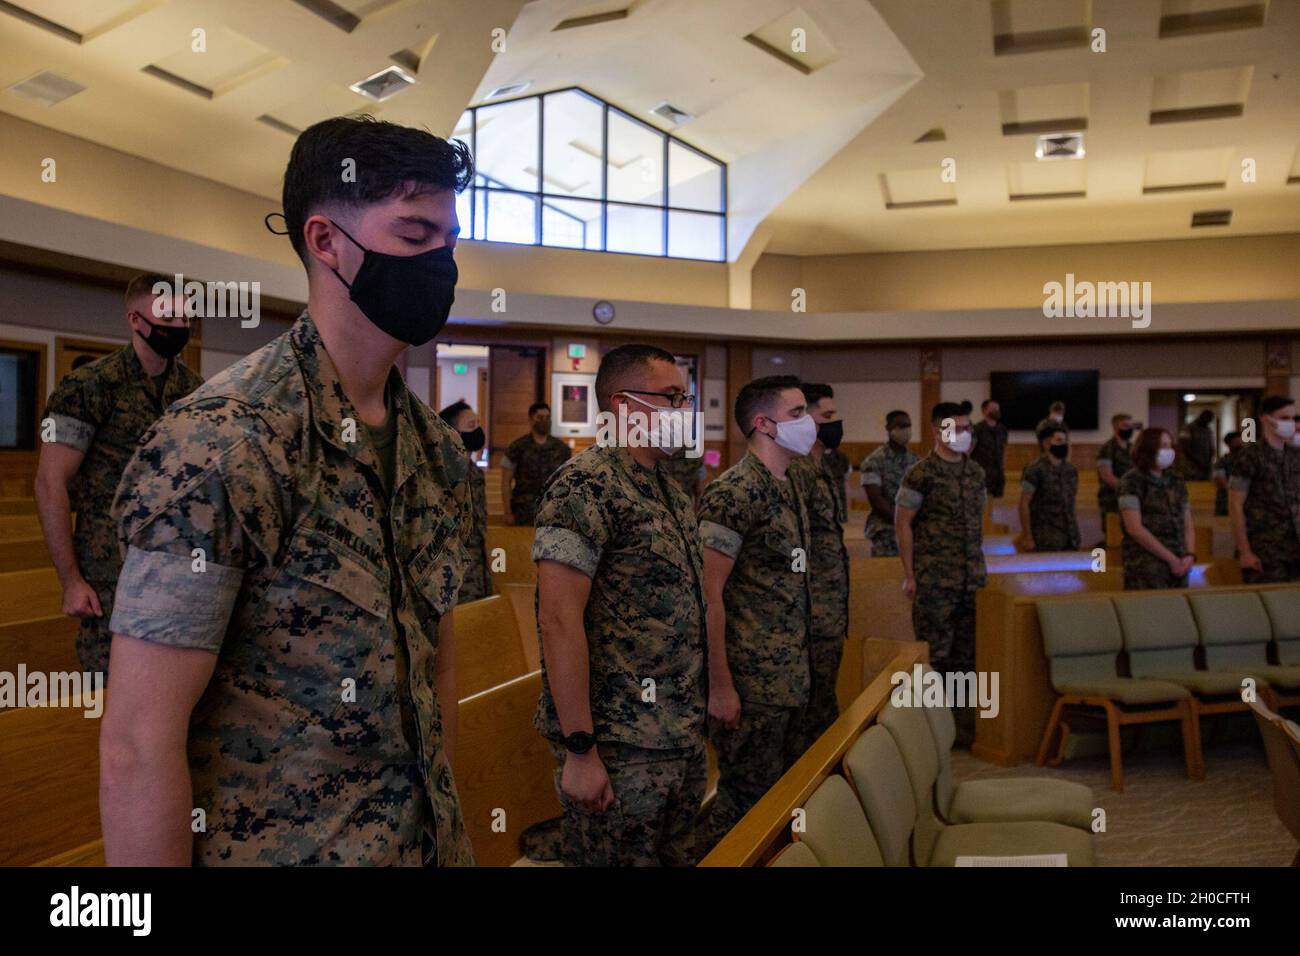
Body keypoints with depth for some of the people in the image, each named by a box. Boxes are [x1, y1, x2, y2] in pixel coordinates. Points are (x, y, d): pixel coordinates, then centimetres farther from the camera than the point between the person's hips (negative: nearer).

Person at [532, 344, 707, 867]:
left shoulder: (672, 491, 11)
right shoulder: (586, 484, -16)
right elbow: (558, 621, -21)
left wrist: (695, 724, 14)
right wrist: (579, 750, -21)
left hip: (685, 740, 8)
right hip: (619, 747, -8)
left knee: (680, 857, 19)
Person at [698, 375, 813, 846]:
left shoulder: (789, 489, 11)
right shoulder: (734, 491, -16)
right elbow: (708, 592, -19)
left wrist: (801, 668, 15)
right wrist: (719, 685, -19)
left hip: (791, 680, 8)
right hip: (751, 683, -8)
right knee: (746, 806, 4)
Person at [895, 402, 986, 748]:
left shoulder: (976, 472, 11)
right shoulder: (921, 474, -8)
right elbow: (903, 523, -7)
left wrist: (978, 562, 15)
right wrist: (909, 574, -9)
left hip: (973, 578, 6)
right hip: (934, 579, -6)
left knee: (967, 654, 10)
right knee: (935, 655, -1)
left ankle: (964, 726, 20)